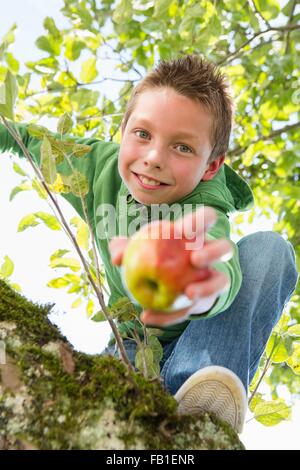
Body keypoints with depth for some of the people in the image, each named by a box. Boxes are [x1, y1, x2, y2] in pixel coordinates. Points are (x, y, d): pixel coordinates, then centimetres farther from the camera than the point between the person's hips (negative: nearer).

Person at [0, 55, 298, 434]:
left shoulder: (204, 204, -28)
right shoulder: (100, 166, -15)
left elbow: (224, 274, -53)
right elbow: (33, 139, 6)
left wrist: (198, 292, -75)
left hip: (198, 337, -1)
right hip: (132, 344, 2)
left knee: (269, 248, -29)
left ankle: (193, 405, -40)